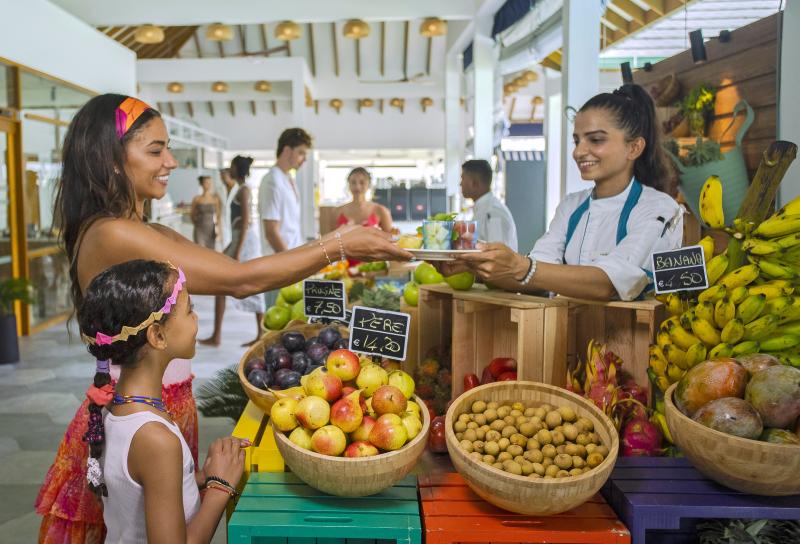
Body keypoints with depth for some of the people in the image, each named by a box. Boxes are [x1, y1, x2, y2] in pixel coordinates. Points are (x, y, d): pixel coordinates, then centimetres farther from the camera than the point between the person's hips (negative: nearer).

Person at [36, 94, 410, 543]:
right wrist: (338, 247, -20)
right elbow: (241, 281, -25)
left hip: (172, 404, 8)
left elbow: (235, 280, 1)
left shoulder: (153, 235, 7)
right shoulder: (111, 235, -21)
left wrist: (334, 244, -4)